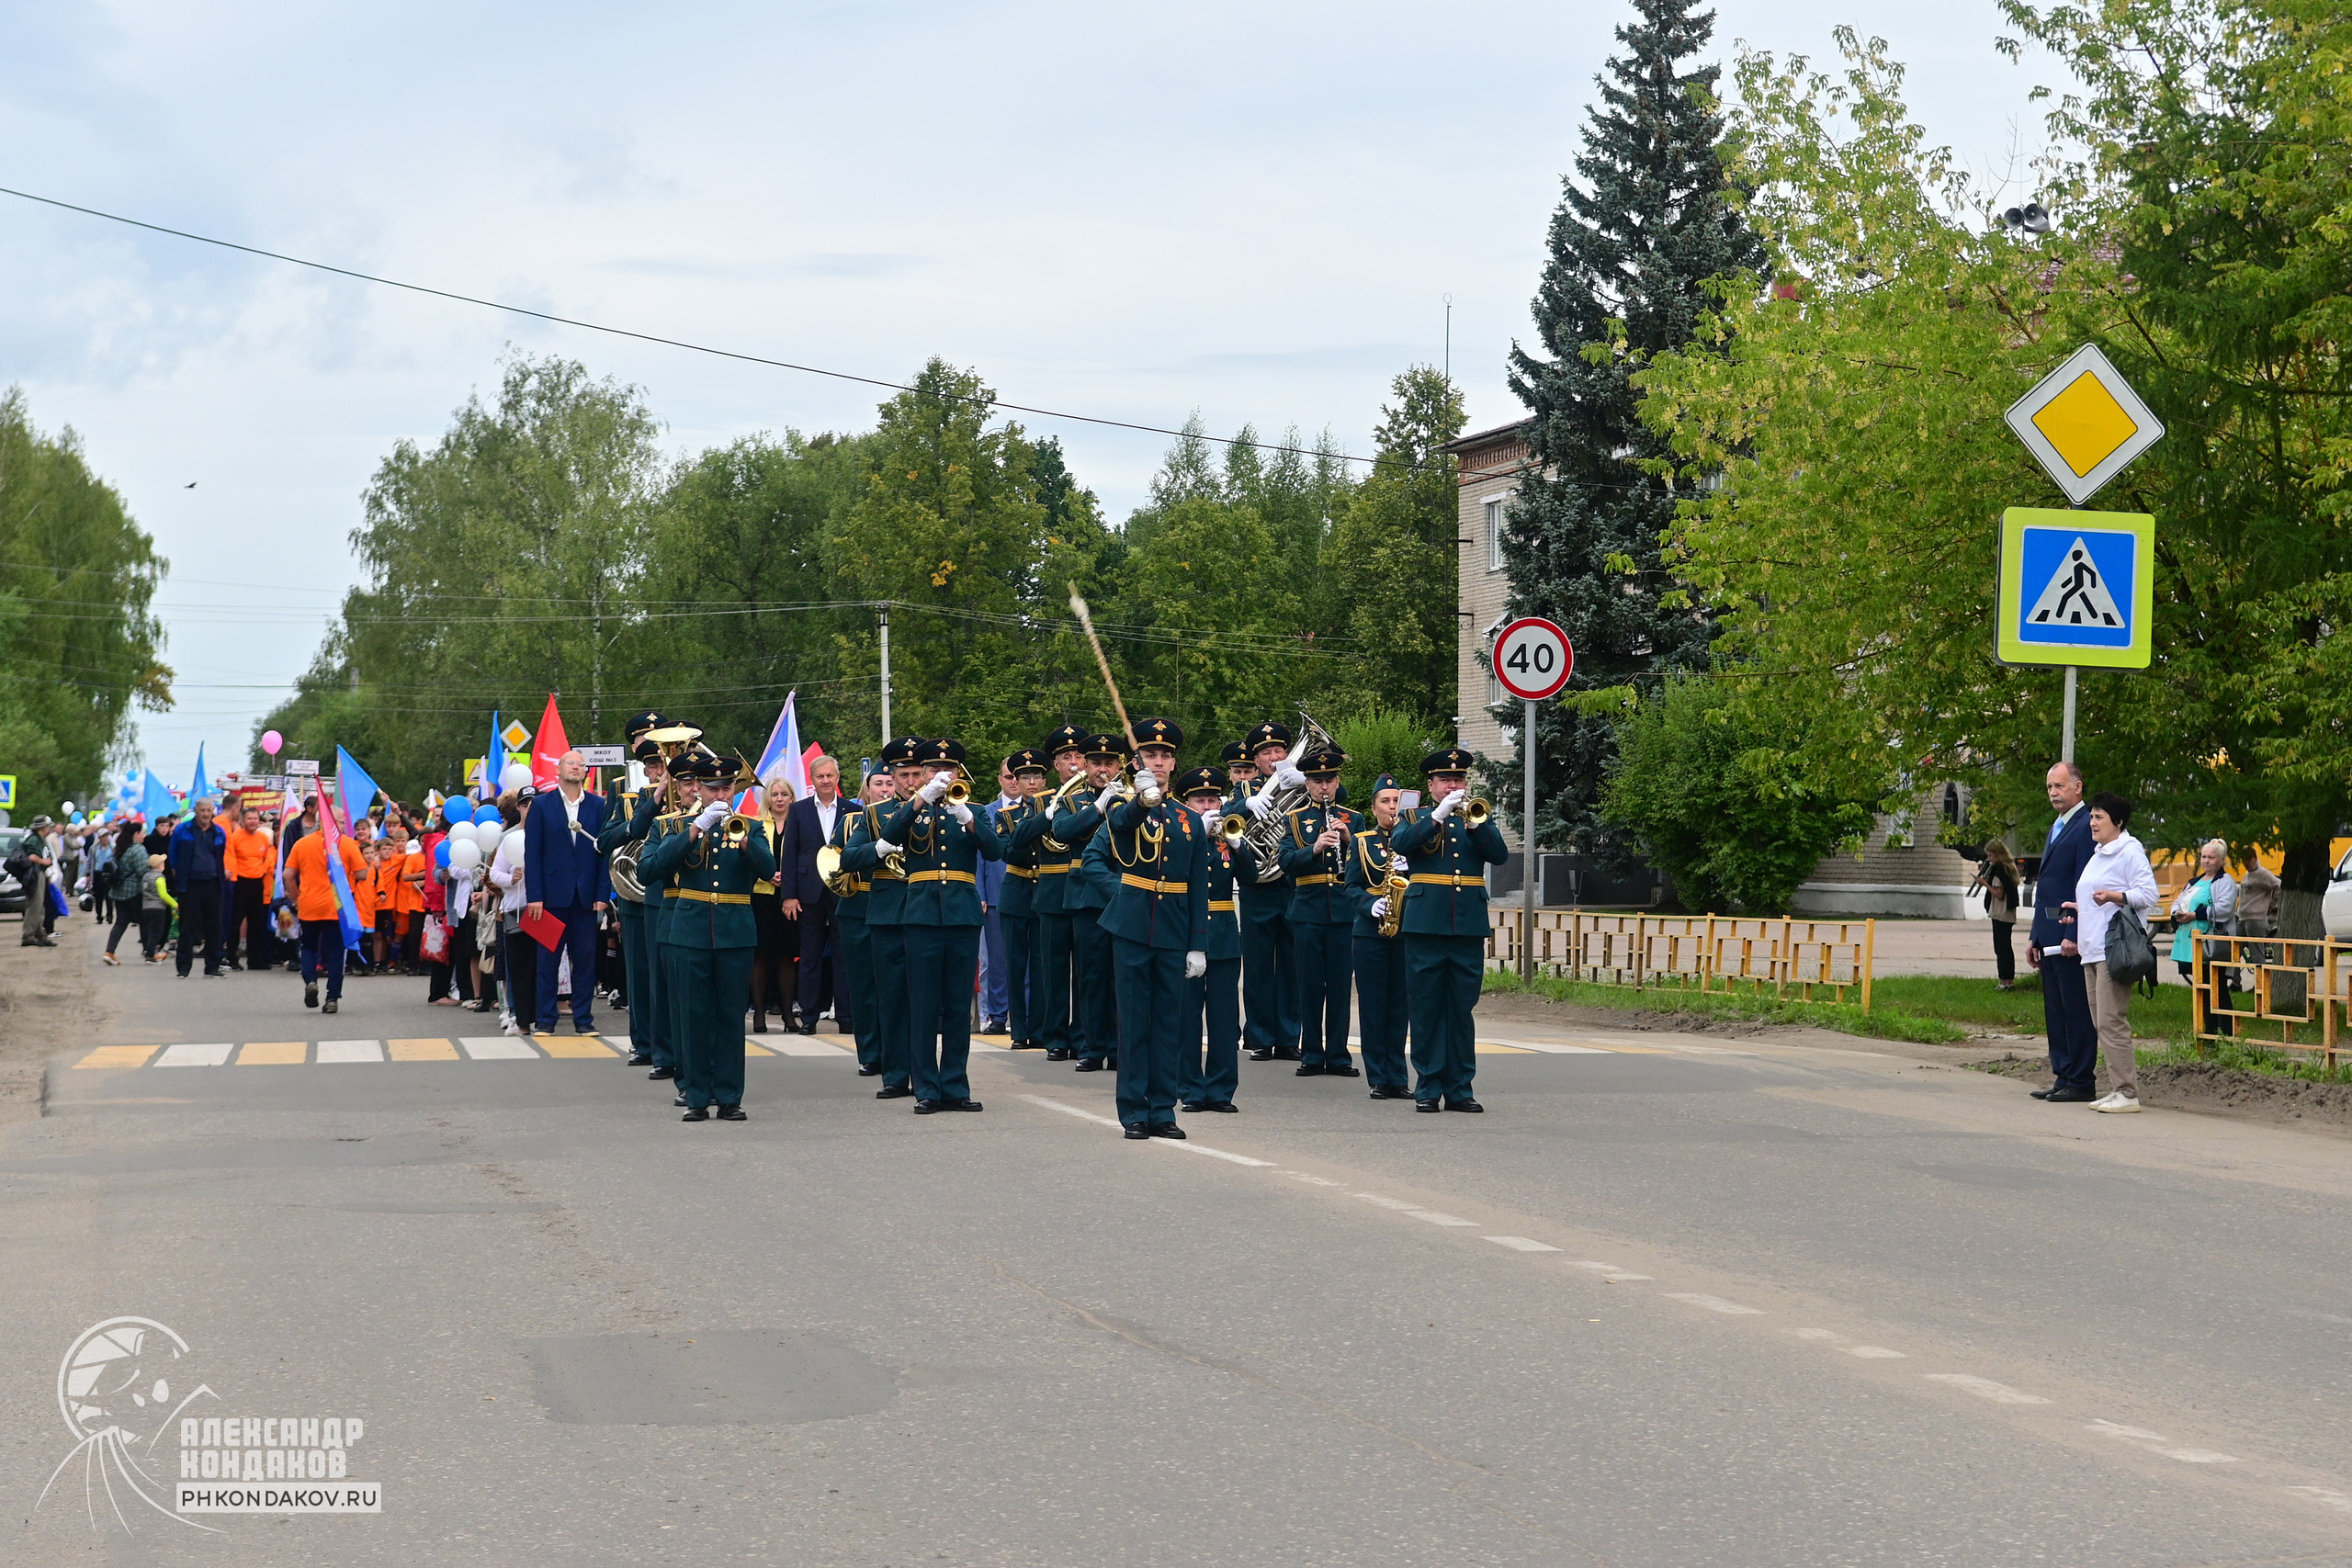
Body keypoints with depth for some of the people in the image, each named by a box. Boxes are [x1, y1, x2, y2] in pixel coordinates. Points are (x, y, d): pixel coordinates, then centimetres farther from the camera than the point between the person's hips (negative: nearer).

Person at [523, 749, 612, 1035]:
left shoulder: (598, 806, 7)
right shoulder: (542, 805, 3)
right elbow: (532, 853, 0)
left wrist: (603, 893, -3)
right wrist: (534, 896, -7)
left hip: (586, 896, 1)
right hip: (552, 893, -1)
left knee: (585, 959, 4)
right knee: (548, 958, 3)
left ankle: (583, 1018, 11)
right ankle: (545, 1019, 9)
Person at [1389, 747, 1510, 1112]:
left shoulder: (1479, 819, 15)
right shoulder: (1414, 818, 11)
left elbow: (1500, 854, -2)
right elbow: (1400, 843, -11)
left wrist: (1474, 821, -15)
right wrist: (1438, 816, -19)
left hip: (1468, 928, 2)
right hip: (1425, 926, -2)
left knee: (1462, 1010, 3)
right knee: (1426, 1009, 0)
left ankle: (1459, 1088, 8)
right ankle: (1428, 1087, 5)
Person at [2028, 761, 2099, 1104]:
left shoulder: (2086, 827, -10)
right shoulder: (2057, 828, 21)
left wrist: (2074, 934, -21)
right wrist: (2036, 939, 20)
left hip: (2069, 936, -10)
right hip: (2050, 936, 10)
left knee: (2077, 1010, -6)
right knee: (2055, 1011, 11)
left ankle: (2081, 1082, -3)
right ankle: (2063, 1078, 15)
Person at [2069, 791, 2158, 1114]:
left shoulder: (2130, 852, -5)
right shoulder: (2098, 854, 23)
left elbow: (2148, 894, -14)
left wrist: (2114, 896, -26)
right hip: (2091, 951, 10)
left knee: (2112, 1023, -13)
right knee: (2103, 1024, 8)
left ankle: (2127, 1093, -13)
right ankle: (2119, 1088, 11)